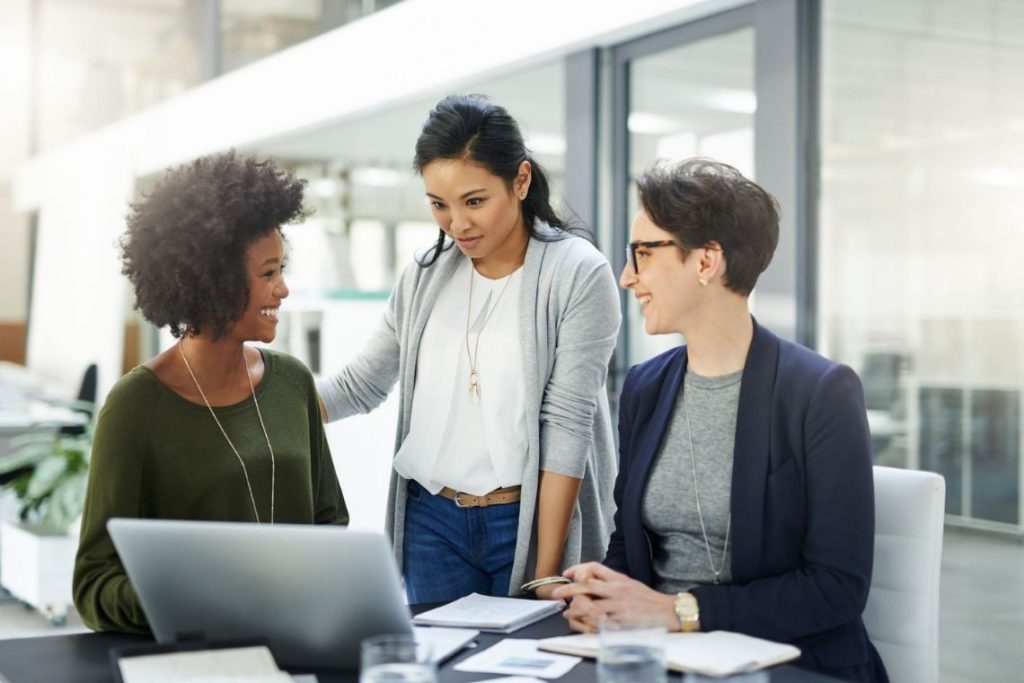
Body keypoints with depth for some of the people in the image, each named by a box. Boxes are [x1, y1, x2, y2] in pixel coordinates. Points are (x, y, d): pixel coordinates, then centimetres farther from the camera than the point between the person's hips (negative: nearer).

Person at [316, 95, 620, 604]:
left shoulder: (578, 274, -10)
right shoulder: (425, 276, 5)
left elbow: (567, 423, -14)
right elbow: (360, 386, 12)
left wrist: (547, 571, -15)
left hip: (530, 520, -4)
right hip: (432, 522, 4)